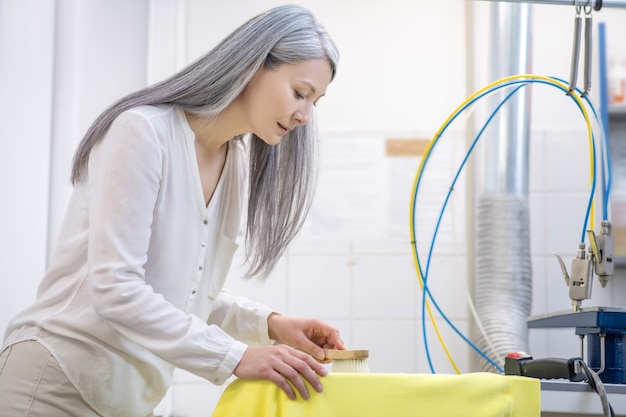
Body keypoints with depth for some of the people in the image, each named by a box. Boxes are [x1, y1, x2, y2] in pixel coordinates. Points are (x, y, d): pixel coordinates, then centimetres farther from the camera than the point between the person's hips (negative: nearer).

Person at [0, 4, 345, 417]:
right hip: (60, 383, -7)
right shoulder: (143, 130, -18)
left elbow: (192, 292, 9)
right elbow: (114, 289, -24)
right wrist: (235, 356, -26)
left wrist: (267, 323, -7)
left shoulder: (239, 165, 5)